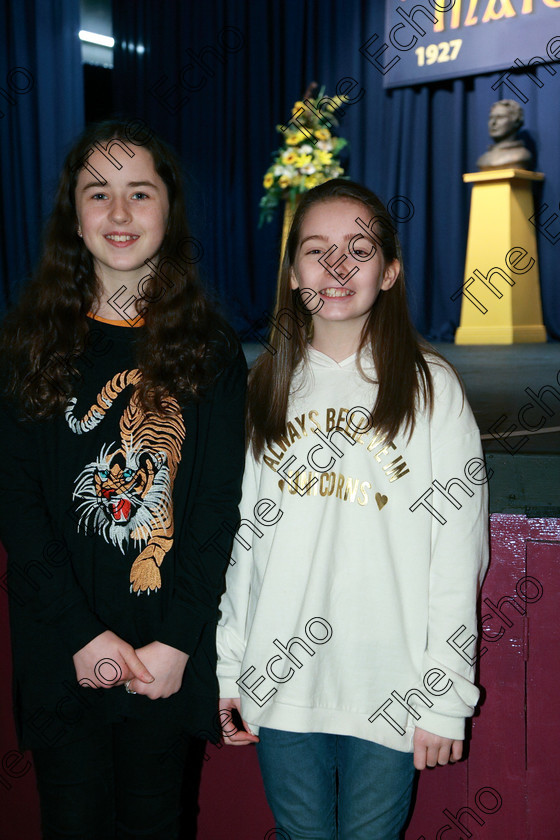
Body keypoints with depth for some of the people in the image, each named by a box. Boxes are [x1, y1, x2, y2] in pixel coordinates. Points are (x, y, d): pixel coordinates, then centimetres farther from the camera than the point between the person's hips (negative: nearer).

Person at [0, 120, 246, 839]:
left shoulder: (210, 349, 1)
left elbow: (219, 504, -3)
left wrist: (177, 640, -11)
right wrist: (81, 633, -11)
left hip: (172, 656, 0)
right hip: (62, 659, 0)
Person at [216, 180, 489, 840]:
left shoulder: (432, 388, -5)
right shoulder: (264, 388, 5)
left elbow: (458, 556, -6)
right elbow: (239, 540, 7)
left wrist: (446, 695, -8)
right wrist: (228, 668, 6)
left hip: (390, 690, -2)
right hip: (279, 684, 3)